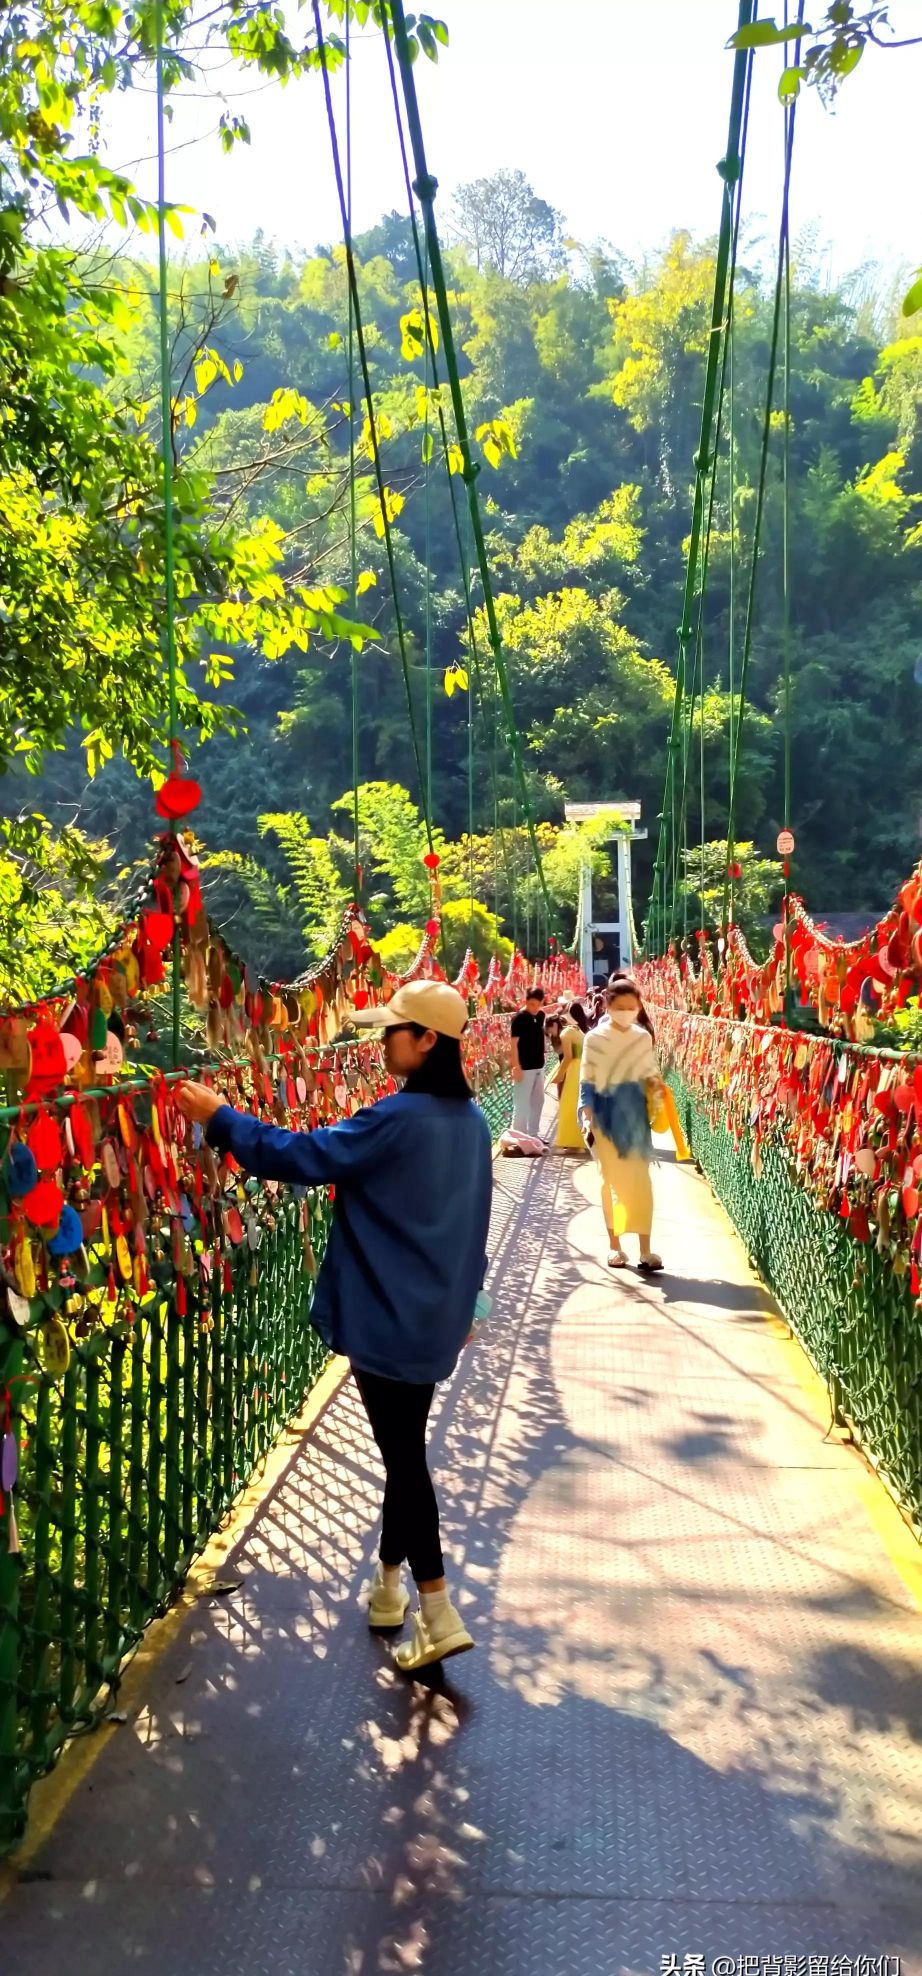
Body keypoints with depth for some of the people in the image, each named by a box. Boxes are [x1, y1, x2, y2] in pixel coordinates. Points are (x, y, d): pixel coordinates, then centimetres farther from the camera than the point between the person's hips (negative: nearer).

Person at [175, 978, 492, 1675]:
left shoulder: (397, 1119, -21)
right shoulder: (470, 1118, 6)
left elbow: (301, 1155, -20)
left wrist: (218, 1116, -10)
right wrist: (467, 1296, 24)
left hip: (391, 1316, -8)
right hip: (436, 1312, 8)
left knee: (403, 1453, 0)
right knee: (406, 1444, 19)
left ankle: (438, 1616, 4)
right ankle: (389, 1585, 33)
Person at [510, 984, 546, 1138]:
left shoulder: (541, 1015, 5)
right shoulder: (519, 1018, -15)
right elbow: (513, 1044, -16)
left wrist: (541, 1059, 17)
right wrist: (516, 1067, -21)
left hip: (539, 1066, 8)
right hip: (525, 1068, -8)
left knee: (538, 1101, 16)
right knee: (522, 1104, -2)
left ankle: (534, 1134, 27)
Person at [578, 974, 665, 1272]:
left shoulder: (643, 1038, 3)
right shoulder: (595, 1039, -6)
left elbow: (649, 1073, 12)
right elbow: (587, 1081, -5)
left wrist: (655, 1085, -10)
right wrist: (586, 1115, -15)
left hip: (635, 1116, 2)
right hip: (606, 1116, -2)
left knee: (640, 1180, -1)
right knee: (611, 1180, 6)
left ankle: (645, 1249, 1)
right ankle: (614, 1245, 15)